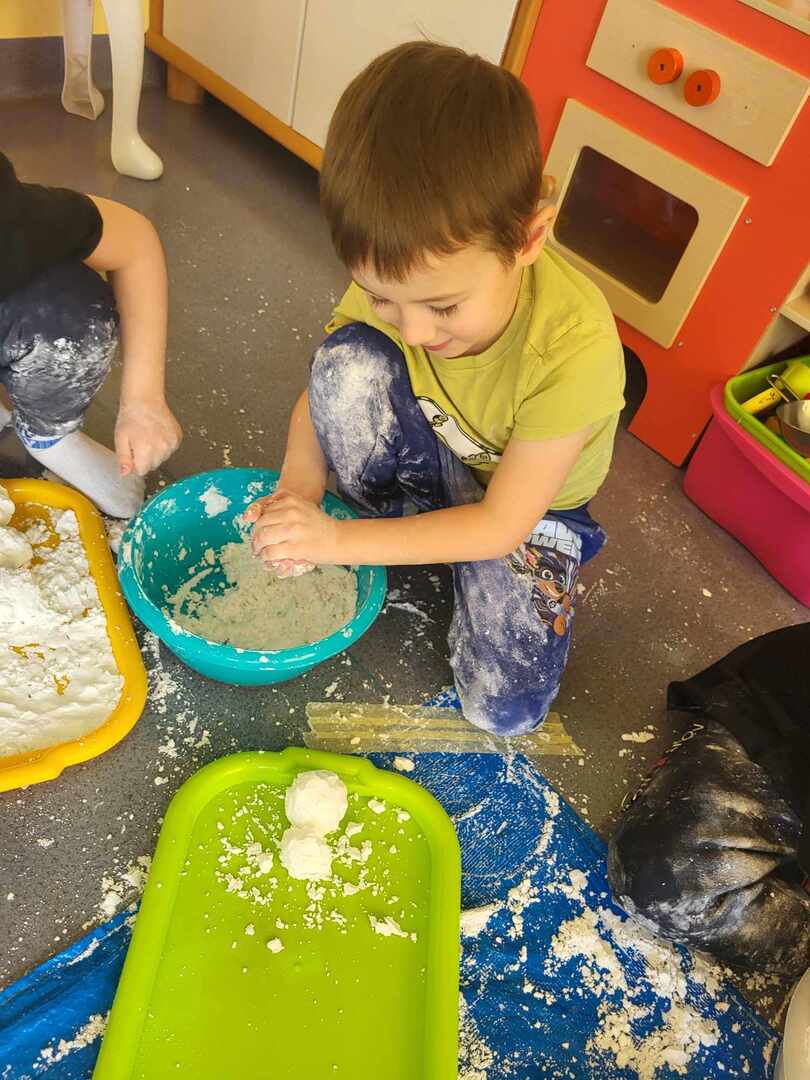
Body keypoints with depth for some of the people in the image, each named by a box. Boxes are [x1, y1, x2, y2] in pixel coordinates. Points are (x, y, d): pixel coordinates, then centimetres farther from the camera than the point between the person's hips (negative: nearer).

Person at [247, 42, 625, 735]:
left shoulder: (575, 347, -35)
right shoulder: (399, 277, -24)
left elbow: (503, 523, -29)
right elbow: (323, 392, -10)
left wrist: (339, 540, -34)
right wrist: (299, 492, -31)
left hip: (525, 501, -1)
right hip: (433, 462, 2)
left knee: (506, 705, -14)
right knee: (349, 361, -29)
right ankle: (401, 522, -3)